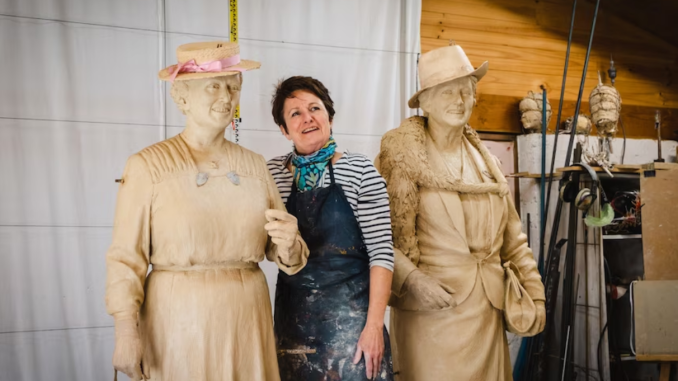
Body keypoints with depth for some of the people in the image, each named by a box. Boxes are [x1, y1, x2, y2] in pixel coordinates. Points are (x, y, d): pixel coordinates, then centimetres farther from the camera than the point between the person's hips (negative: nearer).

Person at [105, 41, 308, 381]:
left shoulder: (254, 165, 5)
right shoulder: (147, 166, -6)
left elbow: (280, 254, 8)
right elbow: (126, 257, -8)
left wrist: (288, 245, -13)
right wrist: (125, 330, -16)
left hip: (247, 321, 4)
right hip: (178, 322, -3)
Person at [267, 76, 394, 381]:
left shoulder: (359, 170, -7)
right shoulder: (273, 172, 3)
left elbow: (381, 250, -10)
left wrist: (374, 324, -15)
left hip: (350, 310, -3)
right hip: (294, 314, 3)